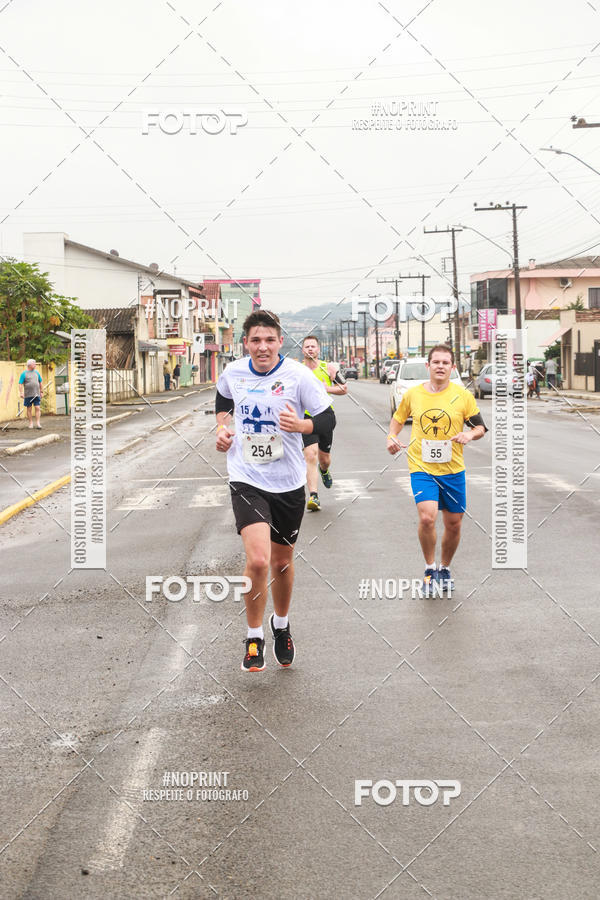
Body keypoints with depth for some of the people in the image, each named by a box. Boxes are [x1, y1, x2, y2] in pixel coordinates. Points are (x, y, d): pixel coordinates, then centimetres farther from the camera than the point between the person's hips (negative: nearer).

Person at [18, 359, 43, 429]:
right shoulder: (24, 373, -1)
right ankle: (31, 423, 12)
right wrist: (21, 393, -15)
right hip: (28, 395, -3)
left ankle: (38, 423, -4)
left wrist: (41, 392, 16)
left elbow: (40, 383, 19)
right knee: (29, 409, 4)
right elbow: (20, 384, -5)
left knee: (37, 408, -4)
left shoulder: (36, 372, 11)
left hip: (36, 394, 3)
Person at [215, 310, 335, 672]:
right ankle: (255, 638, 3)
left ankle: (281, 625, 43)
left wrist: (301, 425, -24)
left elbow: (328, 419, -6)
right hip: (246, 480, 0)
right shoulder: (233, 373, -1)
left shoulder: (299, 375, -10)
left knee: (282, 561, 15)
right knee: (258, 561, -19)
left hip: (288, 483, 0)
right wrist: (223, 427, 6)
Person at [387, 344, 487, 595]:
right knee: (427, 518, -20)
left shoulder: (462, 395, -1)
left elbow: (480, 427, 5)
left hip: (453, 469, 1)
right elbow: (398, 417, 20)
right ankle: (430, 568, 2)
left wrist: (470, 434, -16)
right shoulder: (413, 394, 2)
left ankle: (445, 569, 33)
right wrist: (392, 437, 2)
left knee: (453, 523, 8)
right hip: (421, 467, -1)